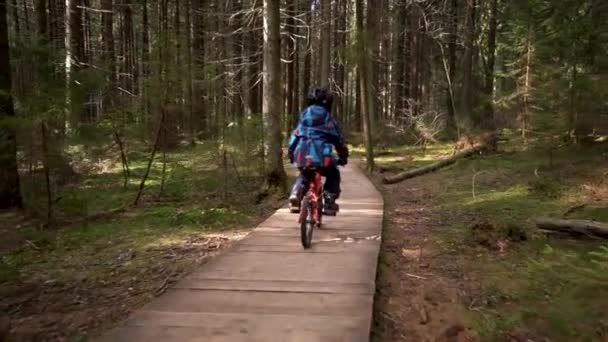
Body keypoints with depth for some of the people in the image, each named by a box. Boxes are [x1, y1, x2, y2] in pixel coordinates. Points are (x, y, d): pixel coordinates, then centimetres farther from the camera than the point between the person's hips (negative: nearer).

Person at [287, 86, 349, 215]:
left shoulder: (304, 115, 18)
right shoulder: (327, 118, 7)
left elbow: (295, 136, 19)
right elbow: (338, 139, 7)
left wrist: (291, 153, 27)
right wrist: (343, 156, 18)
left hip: (302, 155, 4)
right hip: (321, 155, -4)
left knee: (303, 175, 32)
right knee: (333, 174, 22)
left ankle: (296, 194, 6)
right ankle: (329, 202, 9)